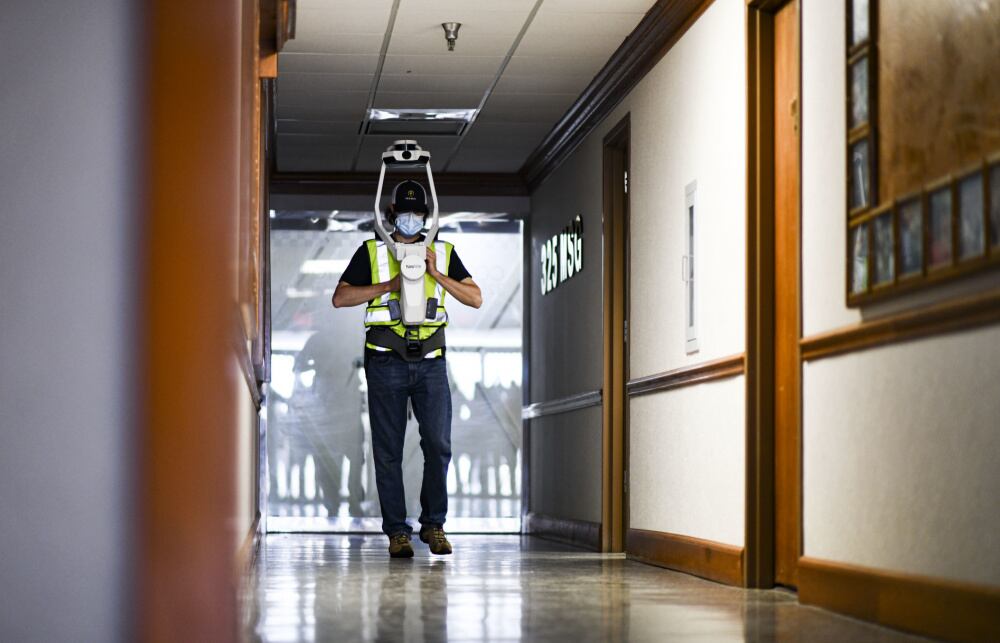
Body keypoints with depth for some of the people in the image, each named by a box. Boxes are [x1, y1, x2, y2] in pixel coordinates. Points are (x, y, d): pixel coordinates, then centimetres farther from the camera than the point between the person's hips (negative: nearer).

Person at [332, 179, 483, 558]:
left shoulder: (443, 253, 13)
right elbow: (340, 298, 1)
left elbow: (475, 298, 7)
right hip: (386, 363, -1)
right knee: (388, 451, 0)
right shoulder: (371, 253, 9)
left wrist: (436, 274, -6)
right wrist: (388, 285, -9)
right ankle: (397, 532, 6)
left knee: (438, 445, -5)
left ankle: (434, 525, 9)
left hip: (430, 362, 1)